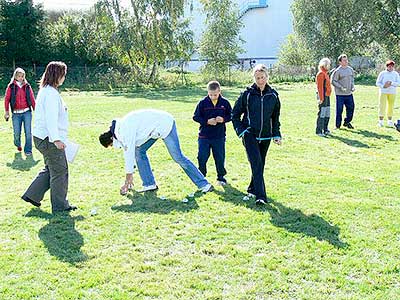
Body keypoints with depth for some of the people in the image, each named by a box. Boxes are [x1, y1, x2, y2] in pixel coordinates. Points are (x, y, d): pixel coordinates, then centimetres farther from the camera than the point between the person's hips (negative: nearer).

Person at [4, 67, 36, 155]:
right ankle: (18, 145, 34)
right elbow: (7, 99, 2)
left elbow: (32, 99, 8)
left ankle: (28, 150, 5)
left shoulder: (27, 86, 6)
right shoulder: (11, 86, 2)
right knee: (16, 132, 3)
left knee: (28, 132, -5)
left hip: (27, 112, 1)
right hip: (16, 113, 0)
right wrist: (7, 112, -2)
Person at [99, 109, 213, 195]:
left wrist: (127, 182, -15)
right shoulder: (120, 129, 5)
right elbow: (128, 151, 16)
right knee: (139, 151, 3)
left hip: (165, 125, -10)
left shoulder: (125, 131, -25)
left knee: (178, 157, -12)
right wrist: (130, 175, 23)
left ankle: (203, 184, -7)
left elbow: (129, 154, -23)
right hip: (156, 128, 10)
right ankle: (149, 184, 5)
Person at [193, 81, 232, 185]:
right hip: (204, 136, -1)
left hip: (219, 136, 1)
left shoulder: (225, 103, -1)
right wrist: (207, 121, -16)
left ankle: (221, 177, 24)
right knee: (202, 158, 3)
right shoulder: (203, 103, -5)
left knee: (220, 158, 8)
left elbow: (231, 115, 8)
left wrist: (223, 119, -13)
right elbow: (196, 117, -2)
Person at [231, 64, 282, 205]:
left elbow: (275, 117, 15)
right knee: (256, 162, -16)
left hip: (265, 135, 4)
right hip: (250, 134, -4)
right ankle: (260, 196, -19)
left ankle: (253, 189, 33)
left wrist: (277, 135, 10)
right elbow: (235, 114, 3)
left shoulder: (273, 95, 5)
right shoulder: (247, 94, -4)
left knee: (260, 164, 13)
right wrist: (241, 130, -6)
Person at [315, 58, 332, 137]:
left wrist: (327, 96, 20)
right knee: (322, 114, -8)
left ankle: (325, 130, 22)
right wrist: (321, 98, -22)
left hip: (327, 96, 10)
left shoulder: (325, 73, 18)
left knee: (327, 114, 14)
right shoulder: (320, 74, -12)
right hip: (323, 97, -10)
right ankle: (319, 131, -4)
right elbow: (320, 87, -18)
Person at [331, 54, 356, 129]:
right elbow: (333, 81, -9)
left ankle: (347, 122, 27)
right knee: (339, 110, -1)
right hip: (340, 94, -6)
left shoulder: (350, 69, 9)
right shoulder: (337, 71, -10)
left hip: (349, 93, 6)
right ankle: (338, 125, 11)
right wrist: (341, 87, -16)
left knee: (351, 108, 10)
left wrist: (352, 87, 5)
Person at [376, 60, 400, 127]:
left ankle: (390, 121, 13)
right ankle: (380, 121, -2)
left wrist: (391, 83, -17)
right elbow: (377, 83, 0)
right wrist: (383, 86, -18)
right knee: (382, 106, -6)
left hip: (392, 92, 2)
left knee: (391, 106, 4)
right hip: (383, 92, -2)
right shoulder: (382, 73, 1)